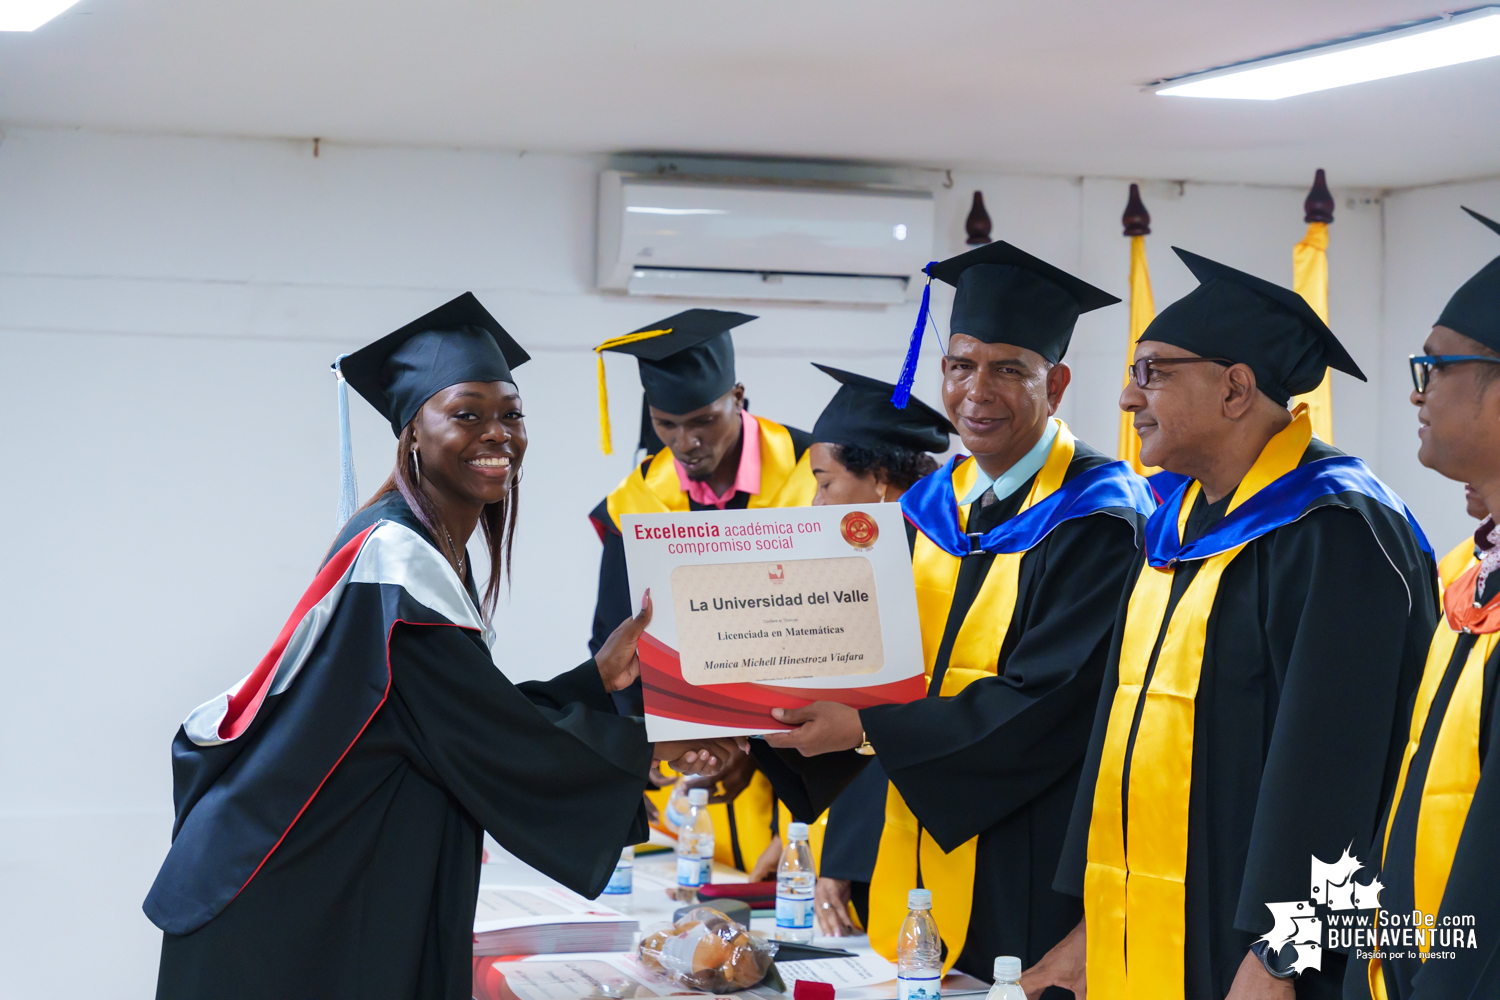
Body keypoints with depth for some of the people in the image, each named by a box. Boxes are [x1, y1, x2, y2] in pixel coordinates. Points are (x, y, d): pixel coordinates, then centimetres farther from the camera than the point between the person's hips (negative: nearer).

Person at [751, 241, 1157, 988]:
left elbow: (1047, 702, -19)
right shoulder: (930, 508, 11)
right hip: (916, 870, 6)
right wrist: (772, 716, -10)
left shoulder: (1097, 521, -11)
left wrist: (864, 727, -21)